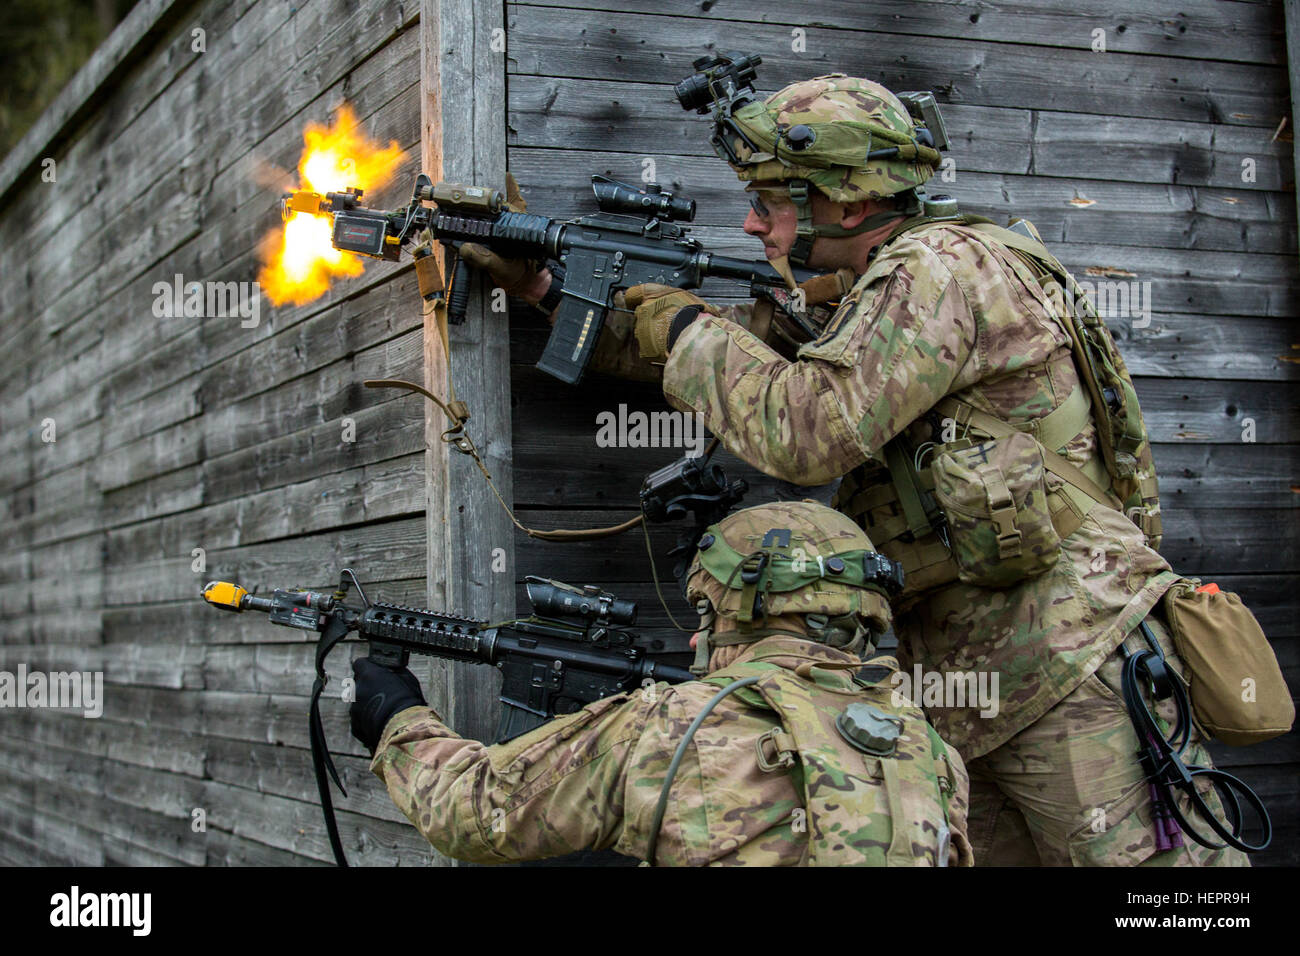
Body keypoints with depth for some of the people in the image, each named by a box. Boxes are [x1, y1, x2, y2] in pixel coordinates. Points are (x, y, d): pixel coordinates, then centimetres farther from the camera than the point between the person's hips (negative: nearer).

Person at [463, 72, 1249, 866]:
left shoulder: (942, 267, -11)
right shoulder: (860, 301, 18)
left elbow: (807, 430, -21)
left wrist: (687, 329, -5)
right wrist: (539, 280, 18)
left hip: (1073, 673, -9)